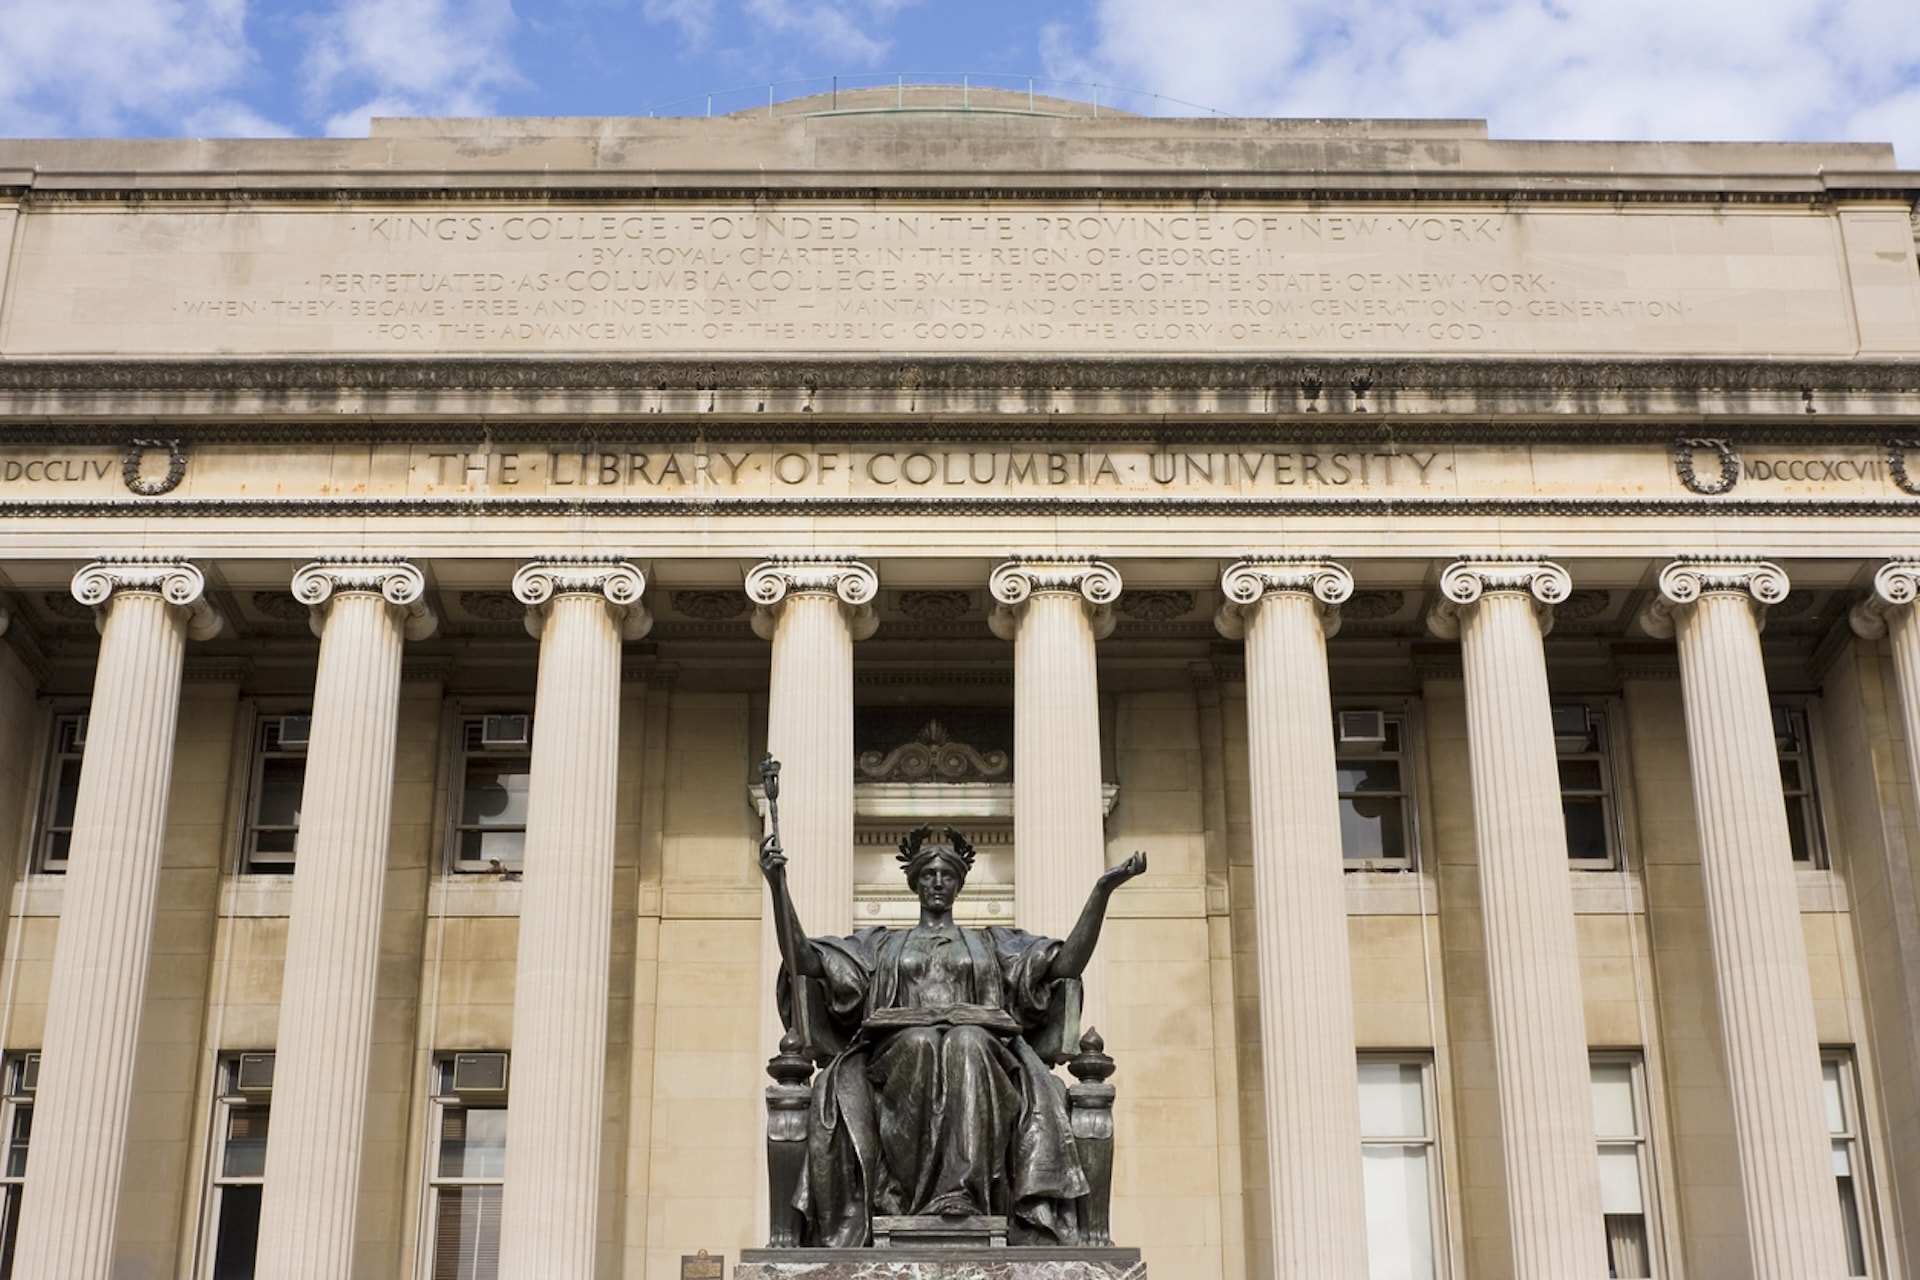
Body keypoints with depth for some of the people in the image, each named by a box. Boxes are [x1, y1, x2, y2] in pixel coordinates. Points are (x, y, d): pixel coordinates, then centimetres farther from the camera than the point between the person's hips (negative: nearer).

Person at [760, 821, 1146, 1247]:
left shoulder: (992, 943, 29)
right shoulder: (881, 945, 29)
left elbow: (1066, 964, 15)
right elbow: (803, 960, 17)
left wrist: (1102, 889, 7)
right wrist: (778, 885, 6)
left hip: (980, 1054, 0)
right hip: (899, 1055, 0)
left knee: (968, 1045, -38)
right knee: (919, 1043, -37)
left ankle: (963, 1193, -45)